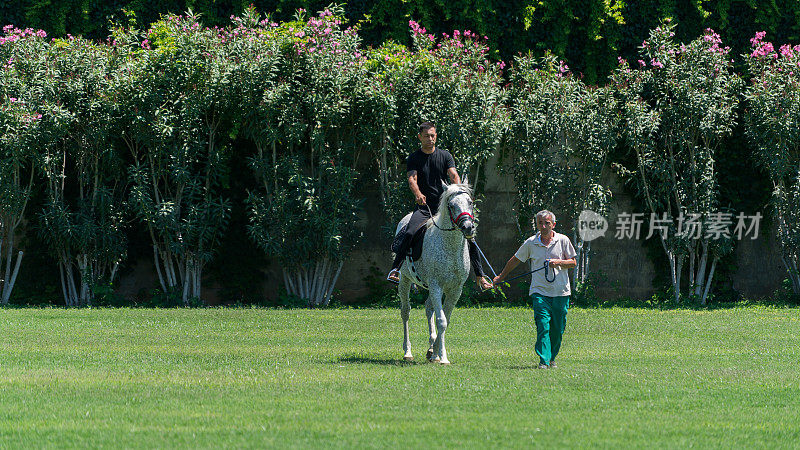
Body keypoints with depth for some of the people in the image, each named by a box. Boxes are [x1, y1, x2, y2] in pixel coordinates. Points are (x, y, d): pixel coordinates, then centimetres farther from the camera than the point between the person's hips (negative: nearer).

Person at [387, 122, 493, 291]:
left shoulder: (445, 156, 8)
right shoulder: (414, 159, 4)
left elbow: (454, 176, -5)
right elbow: (412, 179, -11)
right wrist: (418, 194, -34)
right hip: (424, 207, -2)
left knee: (468, 237, -8)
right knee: (409, 234, -29)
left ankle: (480, 277, 1)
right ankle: (395, 269, -27)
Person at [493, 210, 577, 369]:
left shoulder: (563, 240, 1)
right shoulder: (530, 243, 2)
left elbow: (573, 263, 5)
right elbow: (515, 260, 16)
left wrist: (558, 262, -14)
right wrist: (501, 277, 23)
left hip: (560, 292, 1)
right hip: (540, 291, -1)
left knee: (558, 329, 6)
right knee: (543, 325, -16)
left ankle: (552, 358, 23)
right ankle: (544, 360, -18)